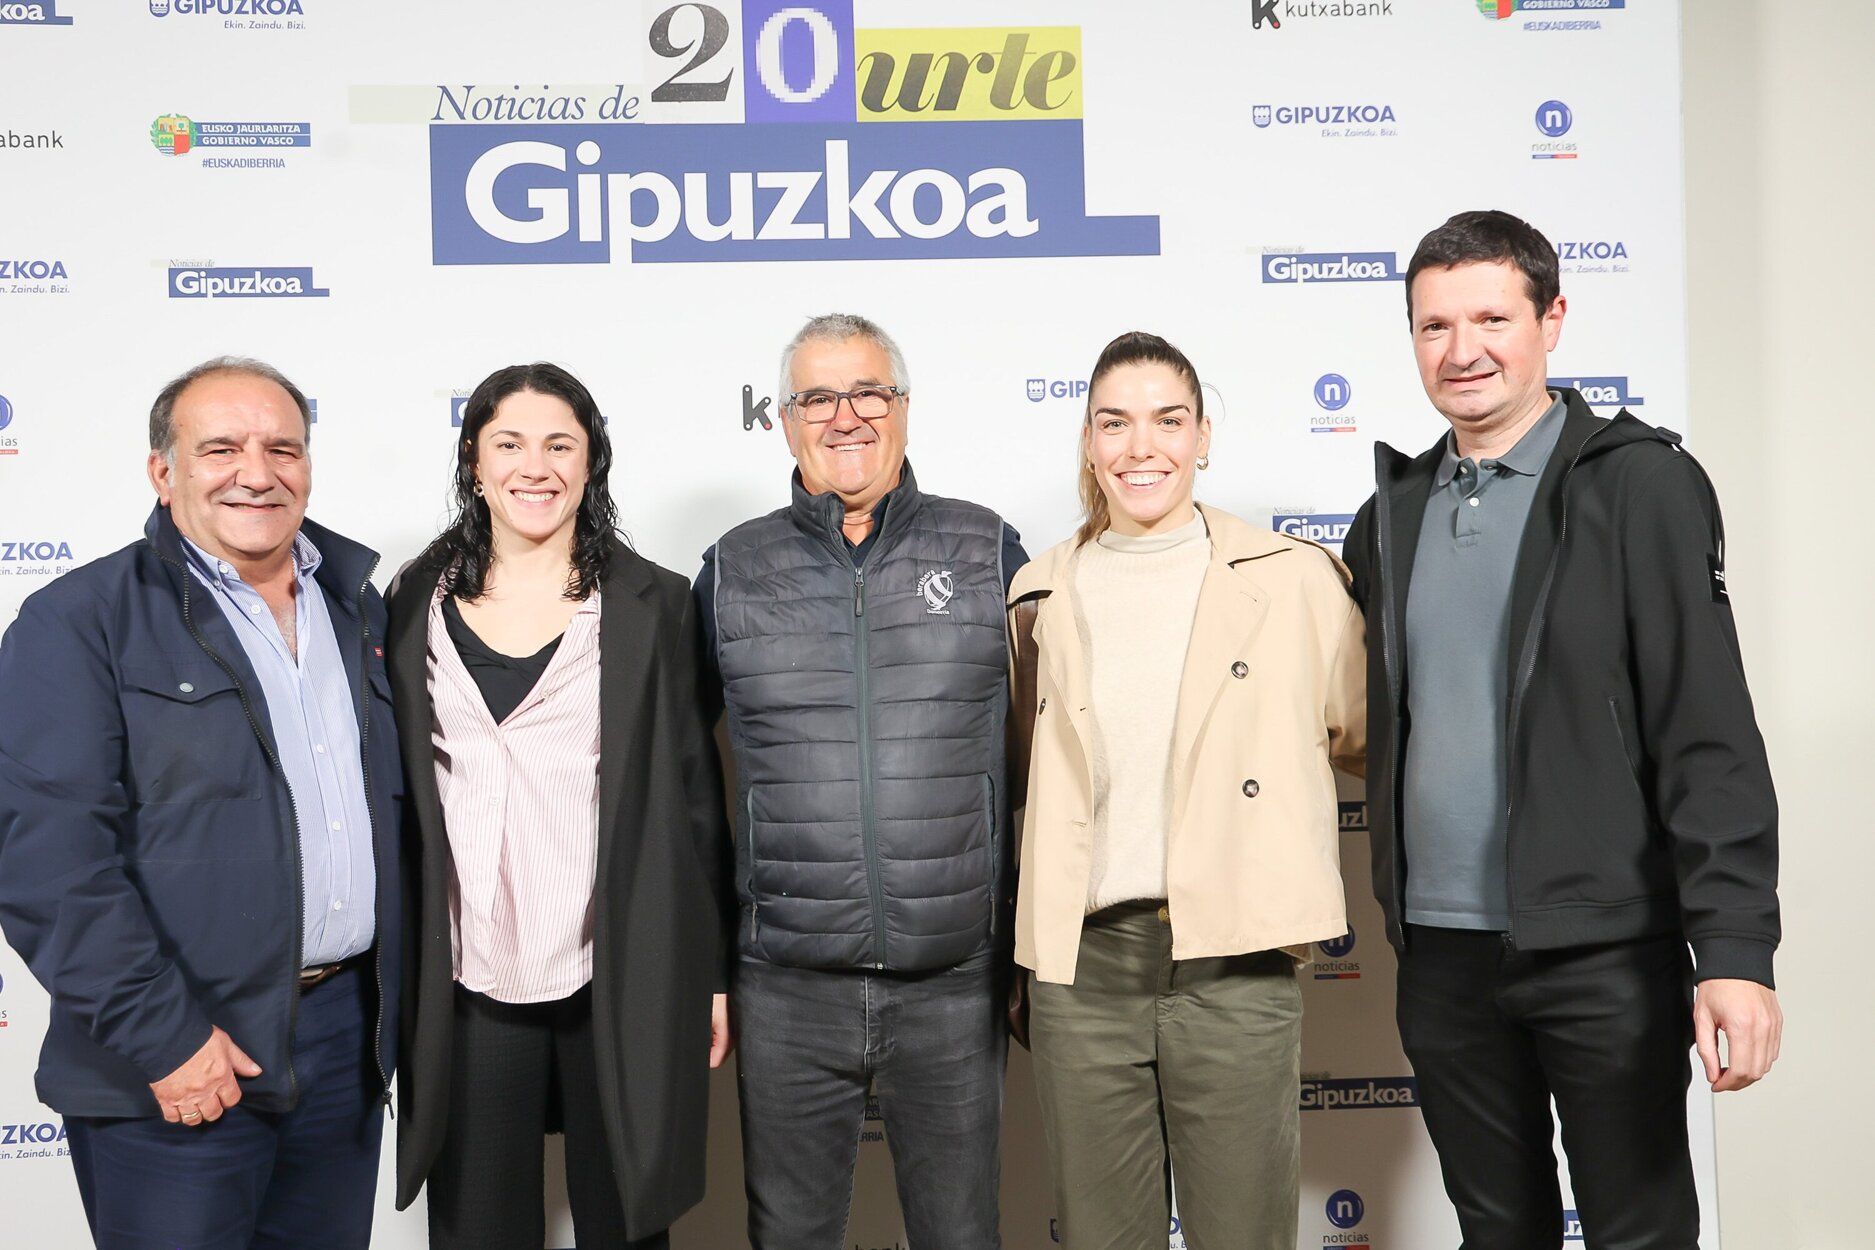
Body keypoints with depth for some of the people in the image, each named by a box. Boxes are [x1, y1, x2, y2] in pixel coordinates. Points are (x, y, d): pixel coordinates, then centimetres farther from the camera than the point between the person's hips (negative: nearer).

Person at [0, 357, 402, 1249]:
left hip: (349, 1032, 5)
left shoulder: (361, 600, 9)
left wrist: (394, 1003, 9)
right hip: (178, 1071, -5)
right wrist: (162, 1035, -18)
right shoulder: (80, 624, -7)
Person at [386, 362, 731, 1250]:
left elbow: (694, 796, 2)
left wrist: (712, 974, 1)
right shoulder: (416, 604, 4)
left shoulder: (653, 604, 0)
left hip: (621, 979, -1)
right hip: (463, 984, 2)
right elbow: (392, 787, 9)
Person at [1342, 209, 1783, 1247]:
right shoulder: (1393, 515, 9)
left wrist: (1735, 950, -17)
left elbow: (1709, 733, -12)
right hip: (1441, 952, 5)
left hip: (1604, 951, -4)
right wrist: (1393, 908, 12)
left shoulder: (1639, 485, -6)